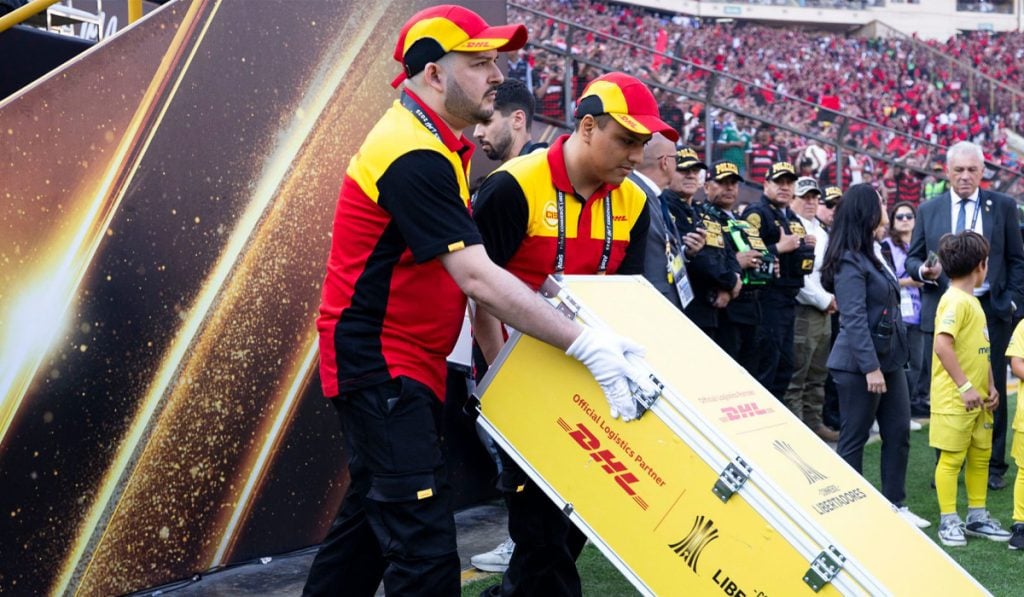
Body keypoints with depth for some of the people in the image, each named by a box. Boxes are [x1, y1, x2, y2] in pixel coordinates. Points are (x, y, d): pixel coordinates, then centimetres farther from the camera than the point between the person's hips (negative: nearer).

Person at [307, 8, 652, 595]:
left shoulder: (433, 143, 11)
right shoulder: (414, 156, -21)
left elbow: (468, 269, 20)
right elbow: (476, 278, -28)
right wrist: (584, 344, -30)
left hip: (403, 361, 11)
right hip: (379, 364, -11)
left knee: (373, 513, 20)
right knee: (425, 545, -12)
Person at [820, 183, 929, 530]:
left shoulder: (870, 255, 13)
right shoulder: (850, 262, -15)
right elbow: (854, 319, -20)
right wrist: (871, 367, -22)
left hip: (888, 360, 9)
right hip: (860, 365, -9)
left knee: (898, 433, 10)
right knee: (854, 438, 1)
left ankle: (895, 505, 19)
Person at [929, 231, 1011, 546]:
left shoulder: (972, 301, 13)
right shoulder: (955, 301, -17)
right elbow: (942, 345, -28)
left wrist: (990, 386, 10)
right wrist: (965, 387, -25)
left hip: (977, 398, 9)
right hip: (955, 399, -9)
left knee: (980, 456, 15)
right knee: (952, 458, 0)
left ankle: (977, 517, 26)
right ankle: (948, 521, 9)